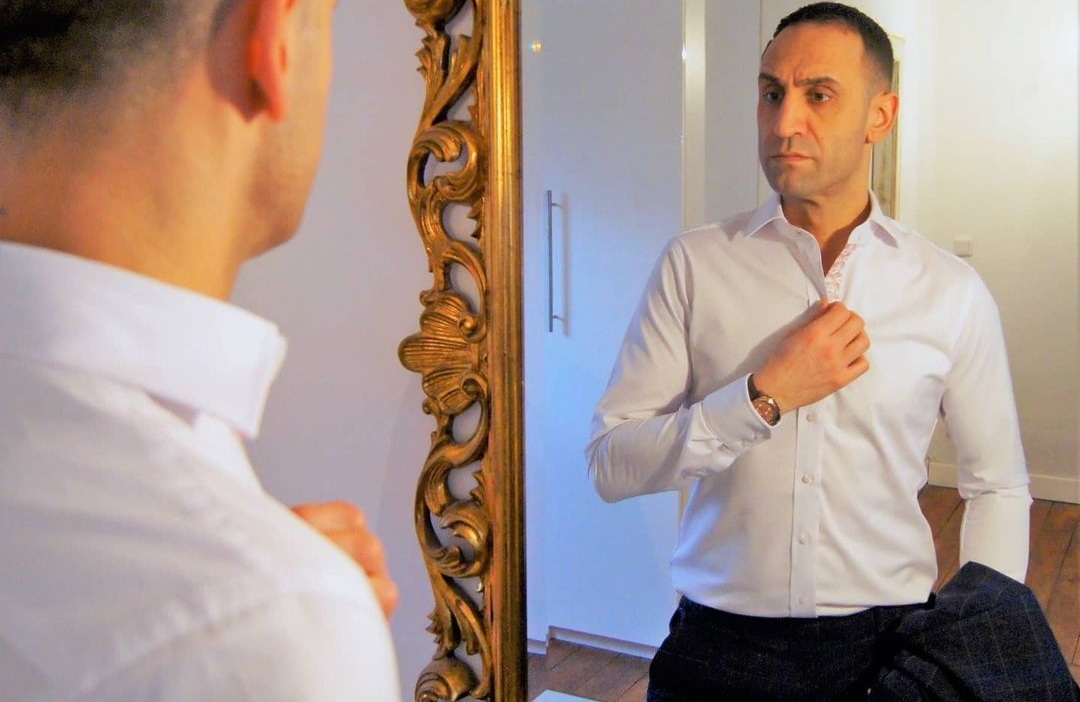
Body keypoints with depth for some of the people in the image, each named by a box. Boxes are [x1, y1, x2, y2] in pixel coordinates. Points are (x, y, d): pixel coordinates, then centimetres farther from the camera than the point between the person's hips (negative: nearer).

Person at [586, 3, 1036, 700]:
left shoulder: (952, 292, -4)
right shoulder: (695, 265, -6)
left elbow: (998, 487, 5)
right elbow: (611, 466, -10)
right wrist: (764, 396, -20)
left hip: (886, 642, 1)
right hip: (720, 643, 0)